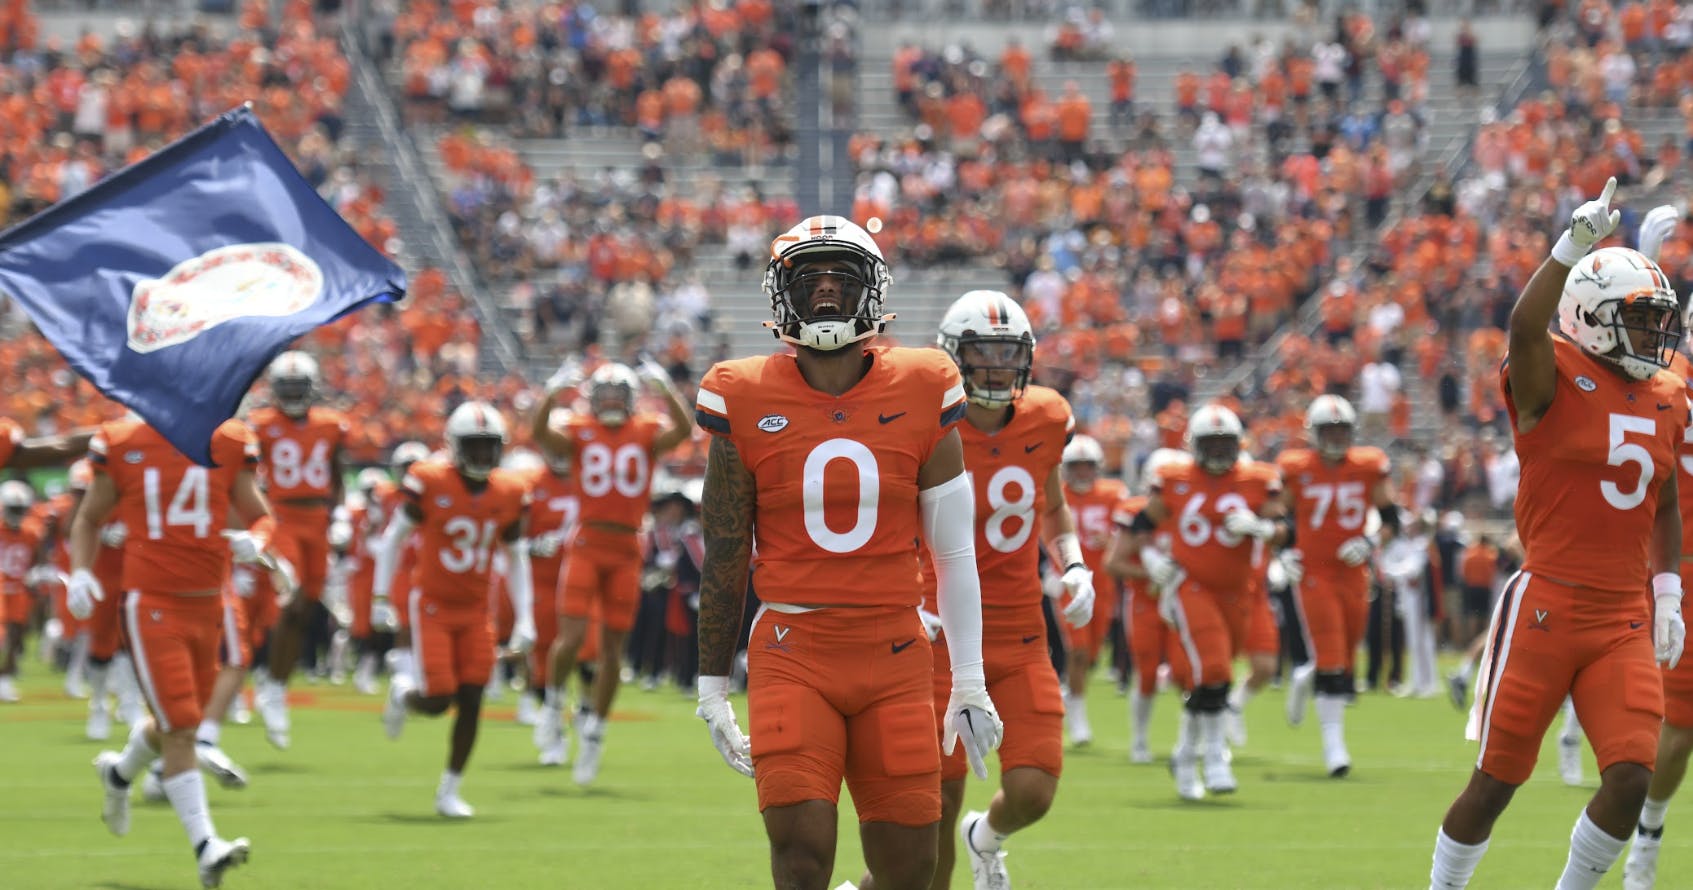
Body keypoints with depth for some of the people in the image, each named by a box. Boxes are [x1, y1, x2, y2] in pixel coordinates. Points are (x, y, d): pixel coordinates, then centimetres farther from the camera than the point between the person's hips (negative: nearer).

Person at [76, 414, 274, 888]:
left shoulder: (228, 444, 4)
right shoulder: (121, 444, -1)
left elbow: (261, 516, 10)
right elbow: (89, 518, 11)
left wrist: (254, 541, -13)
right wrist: (79, 572, -5)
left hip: (208, 604, 4)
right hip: (152, 603, -4)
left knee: (182, 721, 16)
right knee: (180, 731, -11)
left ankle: (119, 772, 46)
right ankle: (206, 847, -12)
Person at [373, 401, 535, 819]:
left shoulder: (510, 494, -1)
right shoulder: (428, 483, -13)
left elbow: (516, 558, 9)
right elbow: (394, 537, -3)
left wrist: (524, 620, 4)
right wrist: (381, 598, -5)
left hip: (476, 612, 4)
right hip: (432, 606, -4)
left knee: (471, 702, -2)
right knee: (438, 701, -11)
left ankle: (449, 792, 11)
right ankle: (403, 690, 26)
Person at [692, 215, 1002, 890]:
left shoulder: (920, 394, 3)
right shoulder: (748, 401, 0)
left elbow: (954, 550, 7)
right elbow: (724, 555, 5)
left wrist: (970, 683, 8)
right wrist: (712, 685, 6)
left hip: (895, 657, 2)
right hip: (792, 653, -2)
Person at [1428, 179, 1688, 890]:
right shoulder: (1555, 381, -8)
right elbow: (1526, 326, -31)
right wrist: (1575, 245, -38)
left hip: (1626, 620, 5)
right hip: (1547, 610, -5)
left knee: (1630, 778, -8)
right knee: (1496, 780, 2)